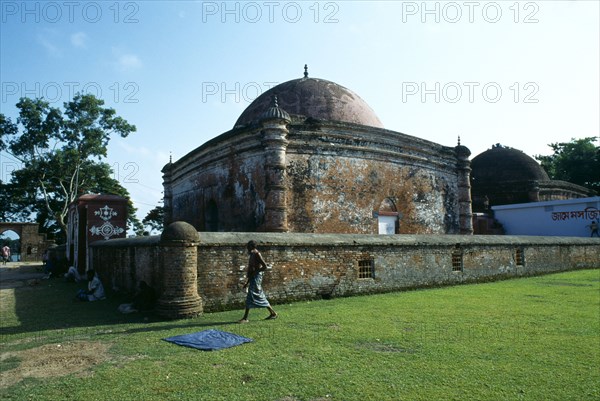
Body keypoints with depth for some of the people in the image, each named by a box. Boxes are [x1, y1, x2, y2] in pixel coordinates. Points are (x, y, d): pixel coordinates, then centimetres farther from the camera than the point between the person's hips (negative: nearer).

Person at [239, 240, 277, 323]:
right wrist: (247, 282, 21)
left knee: (250, 297, -11)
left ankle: (245, 318, -9)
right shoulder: (251, 255, 17)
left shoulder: (257, 255, -11)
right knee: (260, 297, 13)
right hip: (252, 278, 10)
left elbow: (265, 266, -18)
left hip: (256, 277, -10)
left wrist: (255, 272, -18)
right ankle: (273, 313, 20)